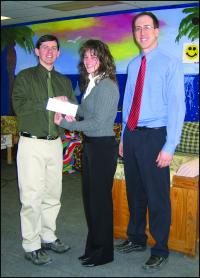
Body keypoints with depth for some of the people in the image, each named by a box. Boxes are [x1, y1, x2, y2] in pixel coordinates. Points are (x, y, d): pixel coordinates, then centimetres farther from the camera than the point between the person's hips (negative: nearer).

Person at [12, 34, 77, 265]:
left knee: (53, 195, 11)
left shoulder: (64, 81, 17)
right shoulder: (25, 77, 2)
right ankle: (31, 246, 7)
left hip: (55, 143, 5)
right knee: (32, 197, -4)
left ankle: (47, 237, 26)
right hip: (32, 144, -5)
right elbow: (19, 106, -12)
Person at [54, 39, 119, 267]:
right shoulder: (90, 83, 11)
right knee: (89, 196, 15)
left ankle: (103, 252, 19)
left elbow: (97, 122, -20)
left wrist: (65, 123, -14)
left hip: (103, 146, -9)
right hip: (89, 145, 9)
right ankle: (93, 246, 31)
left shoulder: (107, 86, -16)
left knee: (100, 197, 2)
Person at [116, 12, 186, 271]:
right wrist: (123, 137, 14)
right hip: (131, 135, 6)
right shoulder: (133, 65, 11)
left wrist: (169, 146, -16)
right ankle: (136, 239, 35)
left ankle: (160, 250, 20)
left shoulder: (170, 63, -7)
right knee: (134, 191, 16)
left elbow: (177, 106, -11)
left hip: (154, 136, -6)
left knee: (157, 196, 3)